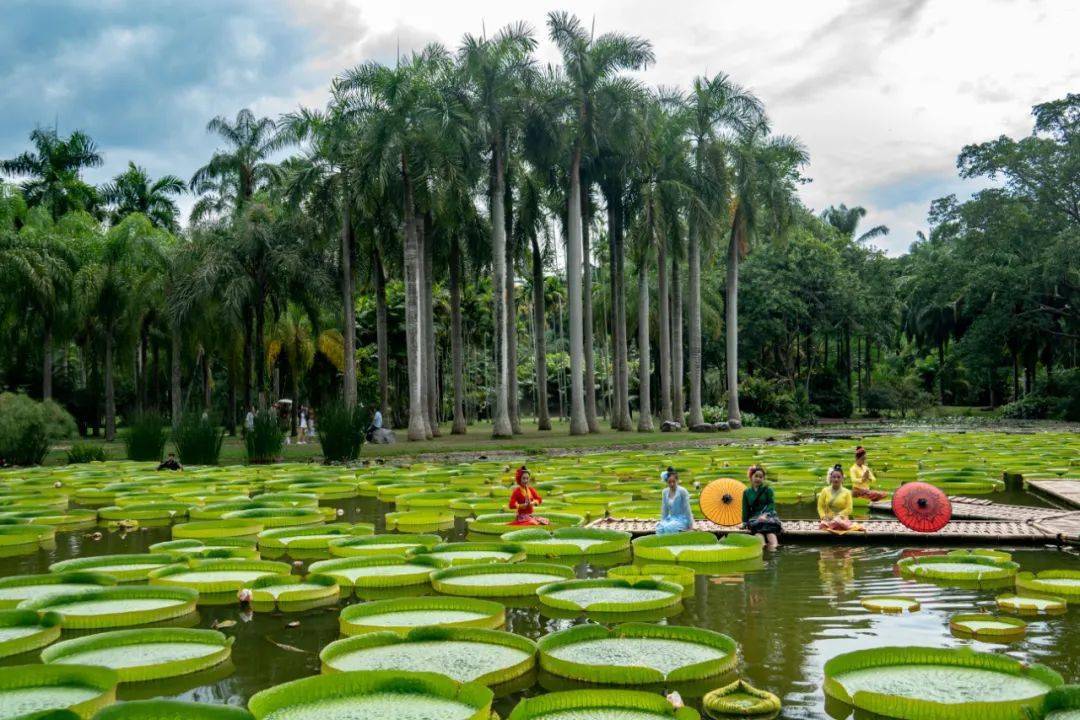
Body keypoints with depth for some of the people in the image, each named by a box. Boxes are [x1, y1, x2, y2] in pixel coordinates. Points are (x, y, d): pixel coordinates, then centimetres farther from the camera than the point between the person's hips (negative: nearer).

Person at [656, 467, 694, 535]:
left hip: (682, 519, -5)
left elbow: (687, 509, -12)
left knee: (668, 528, -32)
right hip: (671, 518, 5)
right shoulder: (665, 492, 2)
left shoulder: (682, 491, -14)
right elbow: (664, 509, 8)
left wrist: (690, 525, -12)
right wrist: (662, 522, 3)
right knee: (659, 528, -25)